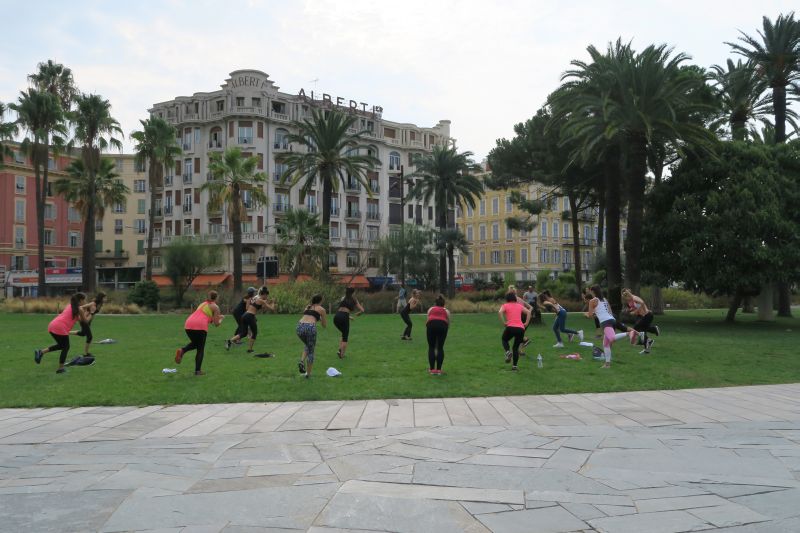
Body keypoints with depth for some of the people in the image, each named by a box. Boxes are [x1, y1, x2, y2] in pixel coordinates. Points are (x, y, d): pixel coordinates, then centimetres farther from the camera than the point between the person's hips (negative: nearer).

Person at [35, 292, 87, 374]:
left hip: (52, 325, 8)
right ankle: (60, 368, 11)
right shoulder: (79, 309, 2)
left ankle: (41, 352, 14)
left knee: (61, 345, 26)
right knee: (66, 347, 9)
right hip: (60, 328, -8)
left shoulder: (70, 306, 24)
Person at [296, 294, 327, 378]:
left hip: (299, 326, 4)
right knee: (311, 351, 15)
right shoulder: (321, 309, 15)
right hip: (310, 327, -4)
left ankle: (302, 361, 9)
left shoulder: (307, 307, 28)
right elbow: (325, 325, 19)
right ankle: (308, 373, 16)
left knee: (307, 345, 32)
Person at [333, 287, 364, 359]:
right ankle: (342, 355, 4)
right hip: (344, 317, -4)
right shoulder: (354, 300, 15)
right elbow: (362, 310, 12)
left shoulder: (343, 298, 24)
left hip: (336, 316, 4)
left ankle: (340, 350, 12)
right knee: (345, 337, 11)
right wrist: (357, 313, 34)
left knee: (344, 334, 26)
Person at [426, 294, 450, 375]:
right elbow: (448, 323, 36)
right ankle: (438, 370, 15)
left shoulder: (431, 309, 33)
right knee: (440, 348, 16)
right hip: (443, 325, 0)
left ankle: (432, 369, 16)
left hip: (431, 325, 0)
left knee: (431, 347, 16)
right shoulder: (446, 311, 32)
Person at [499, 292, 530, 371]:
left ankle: (508, 352, -3)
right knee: (516, 347, 18)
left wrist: (504, 322, -5)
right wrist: (526, 323, 10)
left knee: (504, 340, 26)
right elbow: (528, 313, 13)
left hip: (511, 327, -3)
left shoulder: (505, 305, 10)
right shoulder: (520, 305, 21)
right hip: (521, 328, 3)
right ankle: (514, 366, 11)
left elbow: (500, 312, -9)